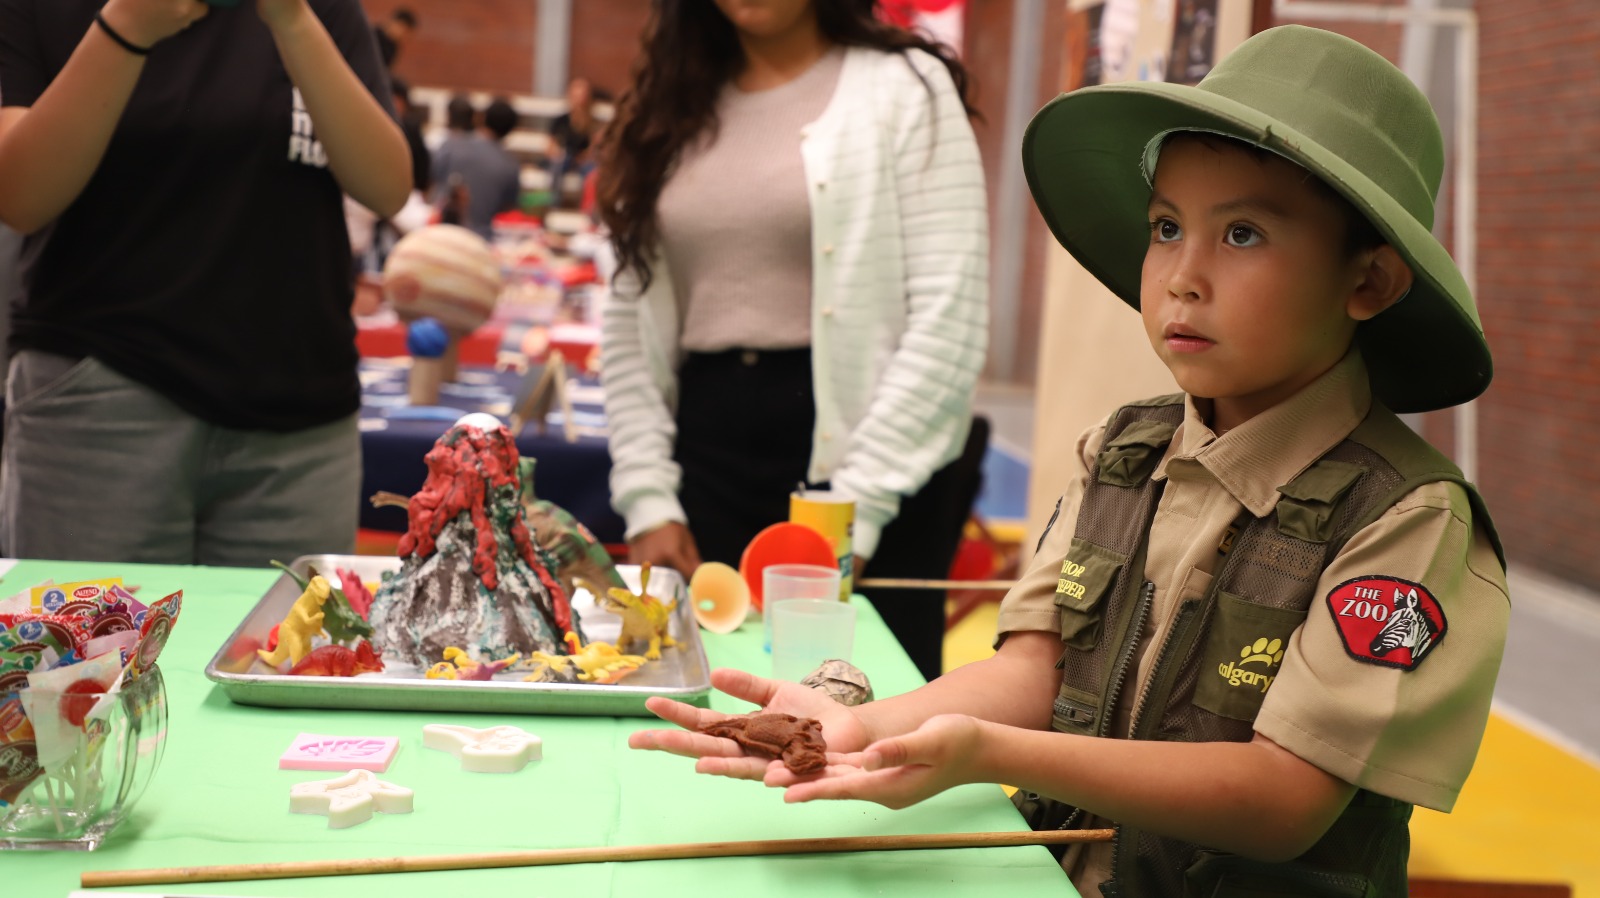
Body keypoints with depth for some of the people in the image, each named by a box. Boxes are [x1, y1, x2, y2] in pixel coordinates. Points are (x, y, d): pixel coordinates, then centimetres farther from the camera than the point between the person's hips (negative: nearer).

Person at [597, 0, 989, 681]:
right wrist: (647, 500, 1)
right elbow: (630, 328, 11)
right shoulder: (668, 109, 13)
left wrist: (854, 512, -14)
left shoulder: (905, 89, -2)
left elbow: (948, 326, -10)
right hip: (705, 453, 4)